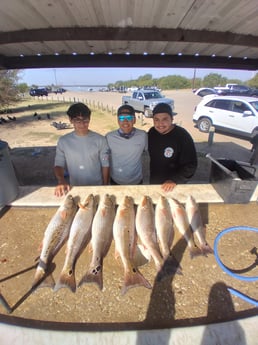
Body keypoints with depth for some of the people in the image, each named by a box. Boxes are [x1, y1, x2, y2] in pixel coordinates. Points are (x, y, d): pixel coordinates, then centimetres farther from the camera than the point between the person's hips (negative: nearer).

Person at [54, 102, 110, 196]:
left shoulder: (100, 140, -10)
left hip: (97, 187, -1)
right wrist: (61, 180, -22)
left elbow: (105, 165, -5)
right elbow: (59, 164, -3)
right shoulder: (63, 141, -7)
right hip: (74, 188, 1)